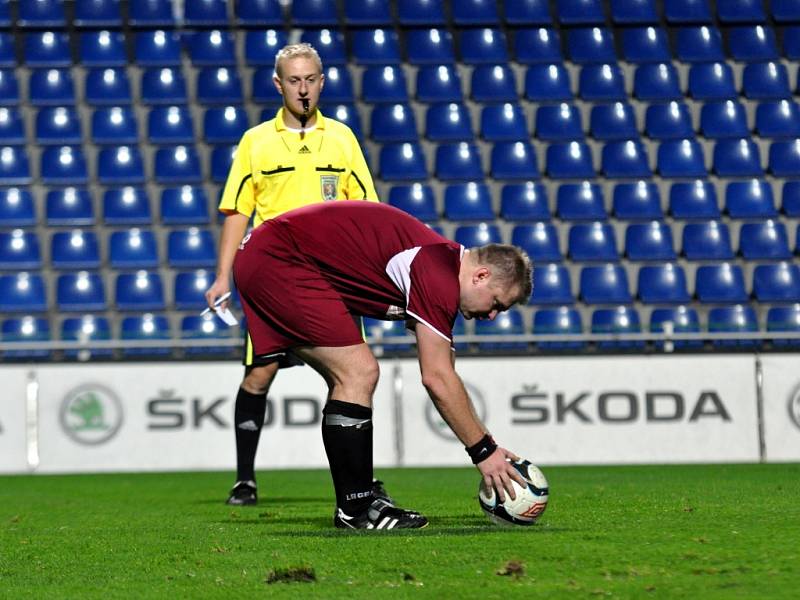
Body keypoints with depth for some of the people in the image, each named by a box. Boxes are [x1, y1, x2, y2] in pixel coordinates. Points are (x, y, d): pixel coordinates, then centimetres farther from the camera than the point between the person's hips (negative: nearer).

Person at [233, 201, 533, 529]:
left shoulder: (443, 261, 14)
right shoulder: (439, 273, -17)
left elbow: (441, 376, 20)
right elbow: (437, 378, -17)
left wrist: (486, 443, 18)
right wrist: (483, 451, -10)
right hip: (278, 260, -11)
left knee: (350, 379, 12)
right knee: (358, 373, -11)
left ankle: (356, 504, 14)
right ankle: (356, 509, -7)